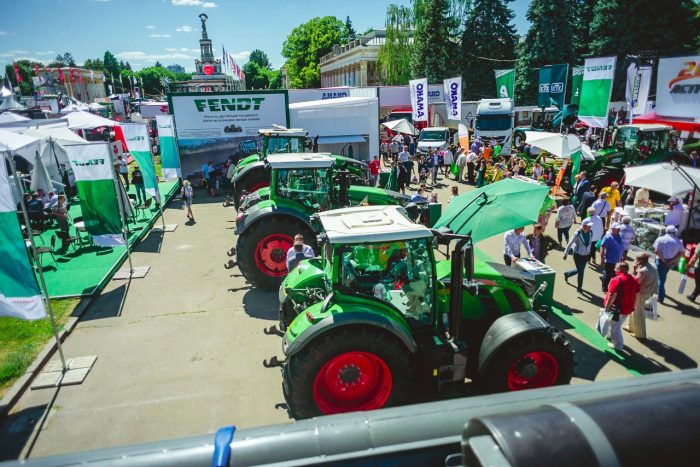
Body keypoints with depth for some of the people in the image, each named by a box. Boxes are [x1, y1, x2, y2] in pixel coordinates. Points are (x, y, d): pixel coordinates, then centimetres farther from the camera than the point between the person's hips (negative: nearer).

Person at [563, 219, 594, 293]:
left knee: (580, 270, 16)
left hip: (585, 255, 5)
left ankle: (567, 274, 45)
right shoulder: (577, 233, -21)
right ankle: (579, 288, 18)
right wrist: (565, 253, -9)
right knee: (581, 271, -2)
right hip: (577, 255, -5)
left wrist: (589, 252, 15)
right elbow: (570, 243, -13)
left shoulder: (591, 233, -8)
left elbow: (590, 243, 8)